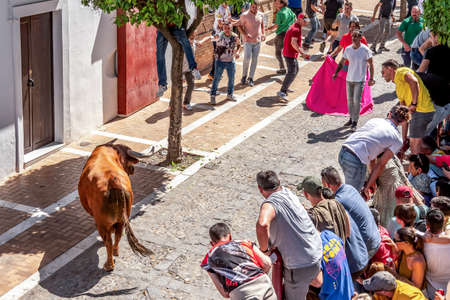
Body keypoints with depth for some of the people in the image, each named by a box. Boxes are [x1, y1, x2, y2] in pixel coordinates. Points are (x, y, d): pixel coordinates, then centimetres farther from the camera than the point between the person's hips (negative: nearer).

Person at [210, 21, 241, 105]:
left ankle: (230, 94, 33)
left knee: (231, 79, 14)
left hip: (231, 61, 3)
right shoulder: (219, 36, -12)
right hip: (220, 61, -3)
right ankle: (213, 96, 6)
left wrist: (237, 52, -2)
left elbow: (239, 45, 14)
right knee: (217, 78, -3)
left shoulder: (235, 36, -5)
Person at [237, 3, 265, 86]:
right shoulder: (245, 15, -9)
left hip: (257, 41, 4)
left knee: (254, 60, 4)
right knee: (247, 58, -12)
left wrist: (263, 34, 5)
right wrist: (245, 34, -18)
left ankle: (251, 78, 11)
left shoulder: (261, 15, 4)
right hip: (248, 41, -4)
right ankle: (244, 76, 9)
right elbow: (239, 26, -4)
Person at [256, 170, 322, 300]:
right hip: (317, 254, 7)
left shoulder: (269, 204, -20)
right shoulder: (288, 193, 3)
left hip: (299, 266, -7)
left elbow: (262, 225, -42)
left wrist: (264, 249, -24)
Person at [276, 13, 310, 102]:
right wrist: (302, 53, -31)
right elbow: (293, 43, -28)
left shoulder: (294, 27, 15)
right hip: (290, 54, -11)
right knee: (292, 73, -15)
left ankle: (285, 88, 30)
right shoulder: (296, 29, -18)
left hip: (289, 53, 11)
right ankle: (282, 92, -21)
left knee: (295, 70, 23)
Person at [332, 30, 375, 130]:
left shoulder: (365, 50, -10)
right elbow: (342, 62, 13)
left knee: (356, 101, -6)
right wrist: (336, 73, 2)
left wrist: (371, 78, -11)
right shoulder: (347, 49, 2)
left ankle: (355, 122, 3)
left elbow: (371, 64, -5)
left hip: (360, 80, -5)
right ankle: (351, 118, 28)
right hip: (349, 79, 5)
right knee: (349, 100, 12)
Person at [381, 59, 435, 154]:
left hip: (420, 111, -10)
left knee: (415, 144, -2)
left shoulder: (400, 72, 0)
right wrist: (404, 139, 22)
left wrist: (414, 103, -17)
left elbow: (413, 81, -24)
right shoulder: (398, 88, 25)